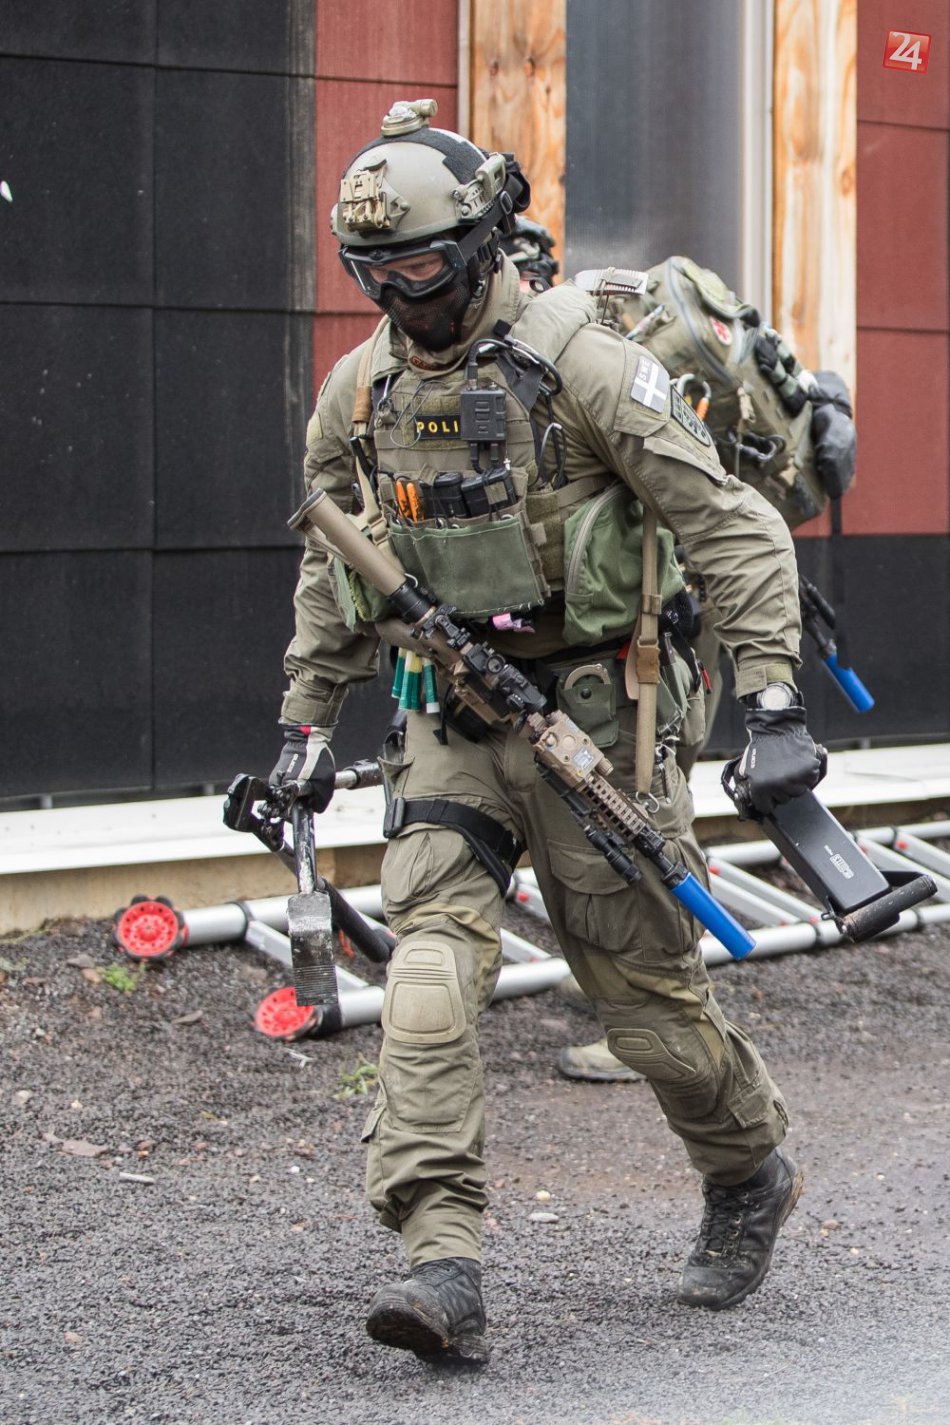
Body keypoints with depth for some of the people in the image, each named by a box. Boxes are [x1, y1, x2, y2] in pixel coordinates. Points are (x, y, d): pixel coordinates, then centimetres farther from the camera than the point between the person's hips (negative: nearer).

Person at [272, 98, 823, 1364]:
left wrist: (773, 702, -21)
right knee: (431, 963, -14)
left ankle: (753, 1176, 33)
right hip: (452, 723, 4)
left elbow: (733, 525, -14)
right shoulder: (356, 392, 5)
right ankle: (440, 1264, -18)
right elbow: (333, 570, 20)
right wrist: (307, 720, 19)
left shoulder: (578, 363, -13)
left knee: (646, 984, 5)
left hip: (588, 712, -4)